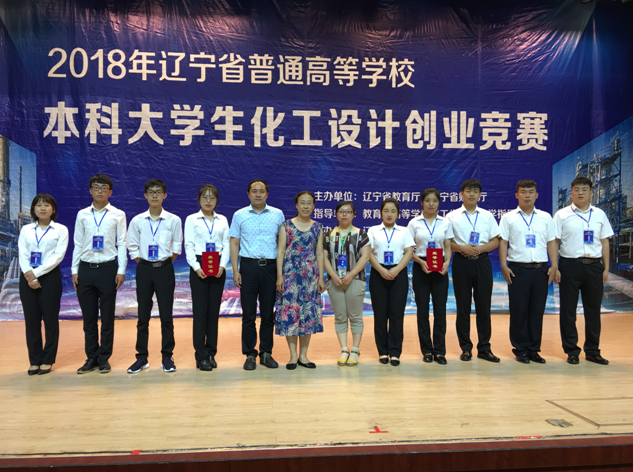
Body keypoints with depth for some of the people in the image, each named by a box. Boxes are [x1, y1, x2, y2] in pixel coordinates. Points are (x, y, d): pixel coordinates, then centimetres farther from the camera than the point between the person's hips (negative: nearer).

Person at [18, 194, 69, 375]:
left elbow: (58, 255, -8)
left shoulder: (61, 230, 2)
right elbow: (22, 255, 2)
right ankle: (35, 360, 16)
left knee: (50, 319, 2)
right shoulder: (26, 229, 11)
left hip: (50, 276, -3)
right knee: (31, 320, 5)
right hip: (28, 277, 3)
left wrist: (37, 273, -15)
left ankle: (48, 360, 14)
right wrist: (29, 275, -13)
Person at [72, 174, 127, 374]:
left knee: (107, 317, 5)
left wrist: (121, 271, -6)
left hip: (108, 268, -2)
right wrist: (75, 271, 5)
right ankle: (91, 358, 21)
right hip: (86, 268, 3)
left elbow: (122, 244, 0)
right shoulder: (82, 215, 10)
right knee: (88, 317, 9)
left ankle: (104, 358, 17)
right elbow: (78, 244, 10)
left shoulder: (118, 215, 2)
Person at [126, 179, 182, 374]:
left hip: (164, 269, -1)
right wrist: (142, 264, 3)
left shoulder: (174, 220, -1)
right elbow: (132, 246, 9)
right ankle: (142, 357, 19)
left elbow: (177, 247, 6)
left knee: (166, 315, 3)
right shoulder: (137, 221, 2)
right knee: (143, 316, 7)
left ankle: (167, 357, 15)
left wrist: (166, 263, 1)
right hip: (144, 270, 1)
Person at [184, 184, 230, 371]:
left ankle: (211, 353, 16)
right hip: (199, 266, -2)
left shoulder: (222, 220, 12)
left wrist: (223, 265, -9)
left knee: (214, 312, 6)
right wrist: (196, 266, -14)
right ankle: (201, 356, 4)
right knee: (200, 312, -3)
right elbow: (189, 245, -1)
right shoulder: (191, 219, 5)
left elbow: (227, 244, 6)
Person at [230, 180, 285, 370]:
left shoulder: (278, 214, 6)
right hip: (248, 266, 0)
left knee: (268, 313, 7)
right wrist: (235, 271, -3)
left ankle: (266, 353, 18)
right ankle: (250, 354, 14)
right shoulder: (239, 215, 6)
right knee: (248, 314, 3)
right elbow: (234, 243, 5)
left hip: (270, 267, 1)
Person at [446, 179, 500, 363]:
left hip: (482, 261, 2)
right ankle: (465, 347, 16)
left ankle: (484, 348, 16)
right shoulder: (452, 216, 3)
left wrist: (480, 248, -11)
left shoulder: (487, 216, 9)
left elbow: (495, 241, 7)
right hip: (461, 262, -1)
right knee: (463, 306, 4)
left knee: (484, 305, 4)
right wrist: (462, 248, -17)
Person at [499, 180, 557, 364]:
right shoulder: (508, 218, 5)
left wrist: (554, 265, 0)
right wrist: (504, 266, -9)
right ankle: (521, 349, 14)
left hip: (540, 269, 2)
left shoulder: (545, 217, 12)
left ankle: (534, 349, 17)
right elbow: (503, 242, 1)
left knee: (537, 311, 6)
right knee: (518, 311, 2)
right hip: (518, 269, -2)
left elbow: (551, 243, 10)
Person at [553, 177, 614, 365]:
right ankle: (571, 351, 17)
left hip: (594, 265, 3)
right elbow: (553, 242, -2)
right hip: (570, 265, -3)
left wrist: (606, 268, 7)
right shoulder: (562, 214, 0)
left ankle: (592, 351, 23)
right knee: (568, 310, 4)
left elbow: (604, 242, 11)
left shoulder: (599, 214, 9)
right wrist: (555, 268, -8)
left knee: (593, 309, 9)